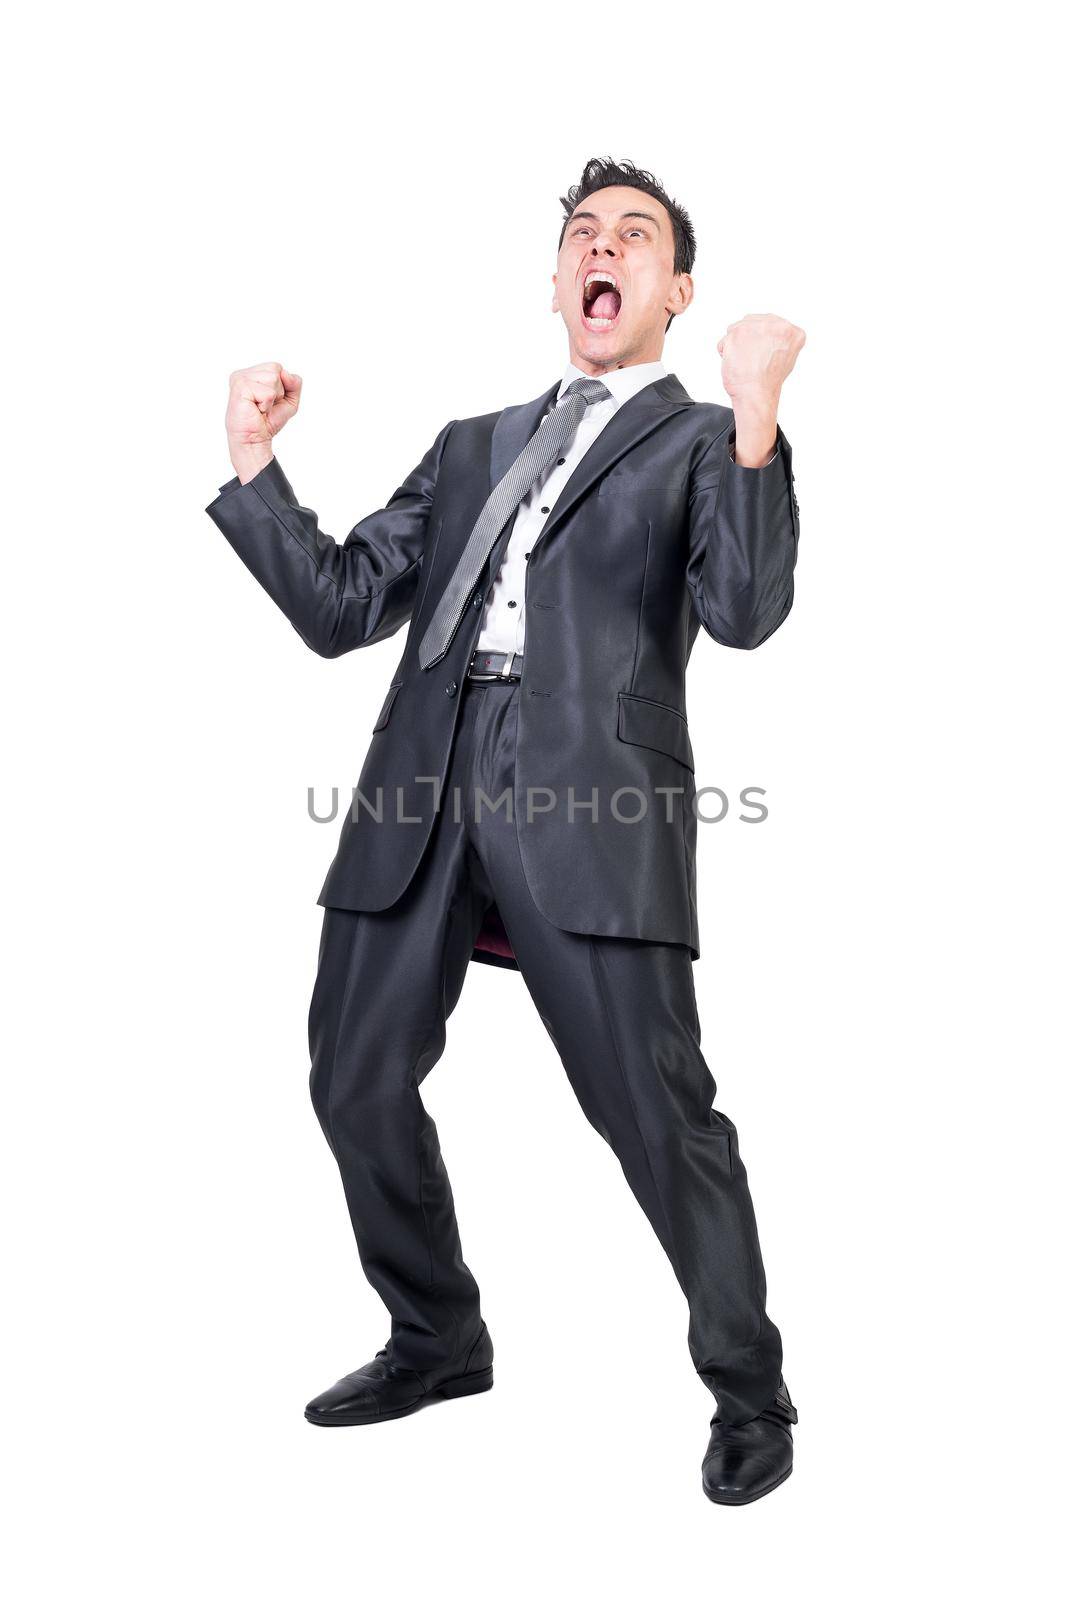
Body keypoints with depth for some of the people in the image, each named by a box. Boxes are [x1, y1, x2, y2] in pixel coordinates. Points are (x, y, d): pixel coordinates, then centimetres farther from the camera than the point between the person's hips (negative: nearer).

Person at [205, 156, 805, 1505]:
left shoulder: (700, 444, 10)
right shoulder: (470, 446, 24)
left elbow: (743, 612, -9)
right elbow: (341, 608, 17)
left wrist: (757, 420, -18)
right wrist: (256, 470, 8)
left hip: (590, 808, -5)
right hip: (422, 791, 6)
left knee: (658, 1115, -5)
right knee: (356, 1082, 11)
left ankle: (749, 1395, 18)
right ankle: (437, 1341, 34)